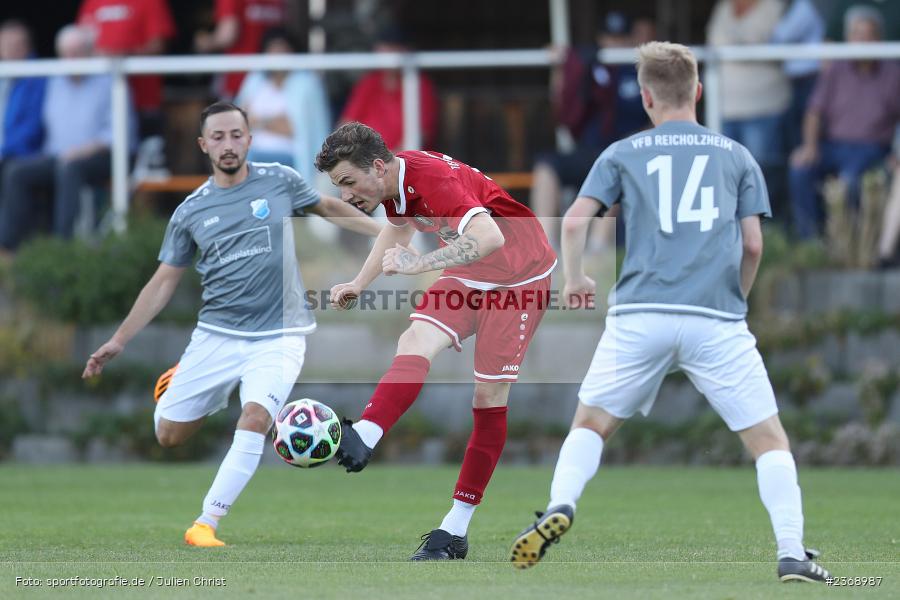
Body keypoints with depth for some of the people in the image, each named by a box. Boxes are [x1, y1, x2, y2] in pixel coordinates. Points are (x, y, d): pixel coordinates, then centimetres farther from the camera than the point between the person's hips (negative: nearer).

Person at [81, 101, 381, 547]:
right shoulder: (191, 212, 3)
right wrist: (119, 340, 4)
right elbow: (164, 282, 9)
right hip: (216, 337, 2)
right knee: (169, 435, 3)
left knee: (254, 419, -26)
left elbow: (328, 208, 19)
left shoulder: (280, 181, 0)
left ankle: (205, 524, -19)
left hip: (278, 337, -2)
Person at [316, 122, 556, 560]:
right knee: (414, 343, -19)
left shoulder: (433, 179, -31)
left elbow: (490, 237, -46)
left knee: (489, 397, -6)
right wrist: (359, 284, 17)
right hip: (467, 277, 8)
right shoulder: (393, 185, -4)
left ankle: (455, 530, -2)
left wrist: (419, 264, -48)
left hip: (519, 278, -8)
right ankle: (360, 441, -38)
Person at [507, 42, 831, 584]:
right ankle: (792, 556, -9)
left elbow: (576, 220, 4)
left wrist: (574, 280, 21)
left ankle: (560, 508, -9)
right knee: (769, 439, 5)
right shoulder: (737, 157, 15)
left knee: (590, 424, 16)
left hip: (640, 314, 1)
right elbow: (753, 244, 9)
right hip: (716, 318, -1)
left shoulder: (622, 154, 14)